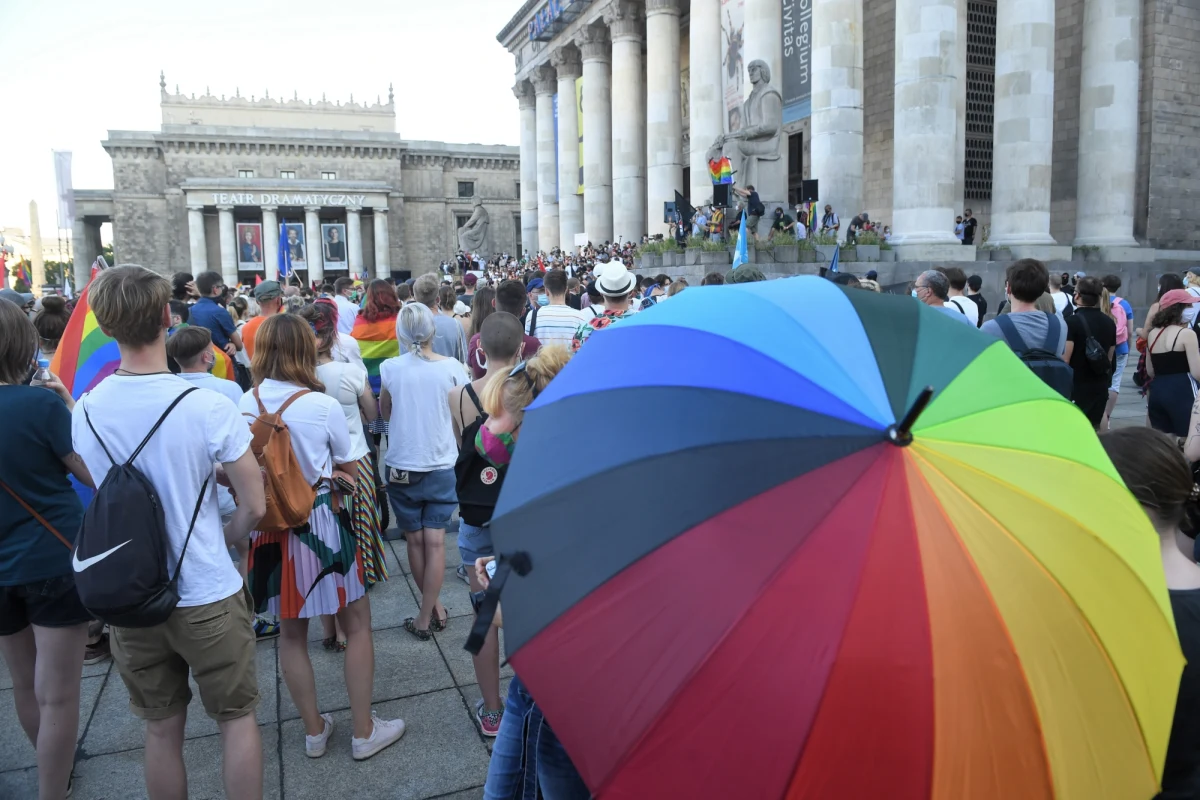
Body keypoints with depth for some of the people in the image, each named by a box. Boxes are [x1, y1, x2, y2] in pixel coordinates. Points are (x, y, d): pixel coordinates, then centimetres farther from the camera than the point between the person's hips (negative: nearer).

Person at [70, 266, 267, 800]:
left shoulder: (83, 412, -7)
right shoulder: (207, 406, -20)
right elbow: (254, 506, -14)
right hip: (207, 596, -4)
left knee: (162, 728, 20)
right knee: (236, 718, 15)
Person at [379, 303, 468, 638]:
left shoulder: (390, 368, -8)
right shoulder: (452, 368, -9)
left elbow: (385, 412, 7)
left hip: (402, 466, 0)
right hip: (442, 466, 0)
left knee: (415, 539, 14)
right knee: (435, 541, 5)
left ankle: (433, 607, 25)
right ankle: (427, 615, 9)